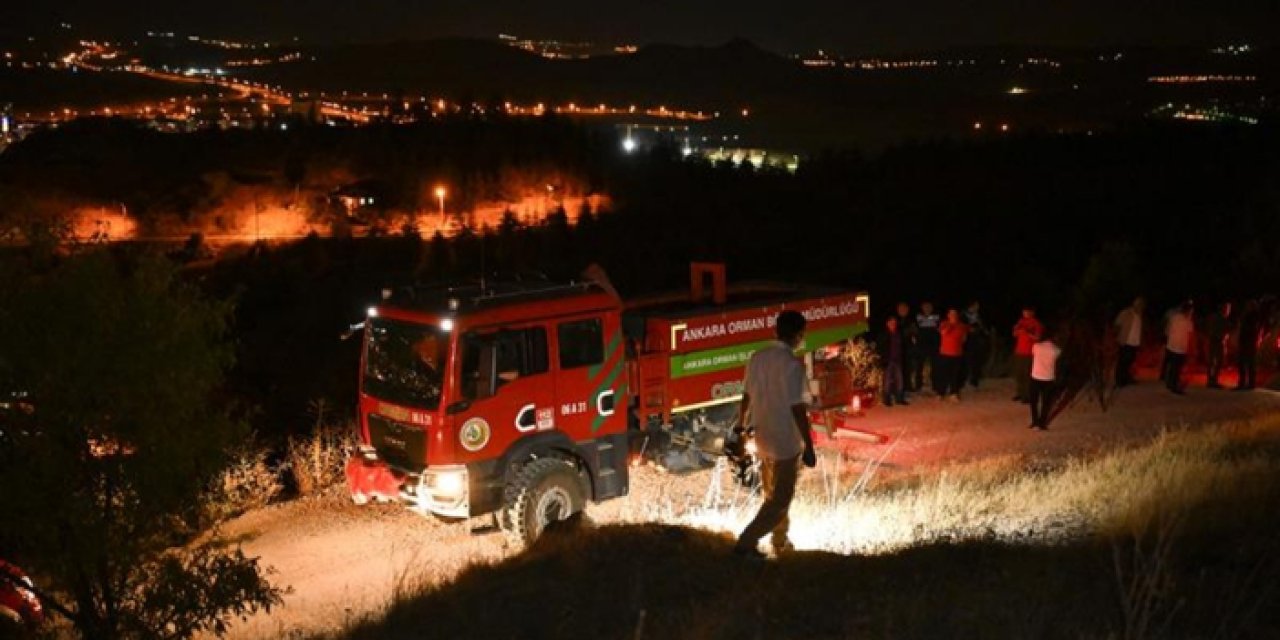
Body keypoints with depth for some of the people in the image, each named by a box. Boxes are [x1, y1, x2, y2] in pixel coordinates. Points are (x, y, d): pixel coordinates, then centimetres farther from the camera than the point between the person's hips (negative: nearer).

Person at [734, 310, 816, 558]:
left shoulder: (757, 357, 1)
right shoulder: (792, 364, -21)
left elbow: (746, 399, 7)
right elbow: (797, 409, -22)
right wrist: (809, 447, -17)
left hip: (762, 438, 7)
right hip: (786, 441, -7)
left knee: (772, 494, 22)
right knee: (781, 498, 4)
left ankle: (780, 541, 35)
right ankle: (746, 542, -3)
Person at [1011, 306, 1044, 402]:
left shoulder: (1037, 324, -7)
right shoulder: (1022, 321, 10)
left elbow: (1037, 337, -13)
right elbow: (1015, 334, 13)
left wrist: (1027, 332, -24)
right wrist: (1017, 330, -8)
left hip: (1030, 353, -6)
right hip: (1019, 352, 6)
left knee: (1028, 375, -7)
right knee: (1018, 374, 9)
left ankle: (1027, 396, -2)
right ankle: (1020, 393, 21)